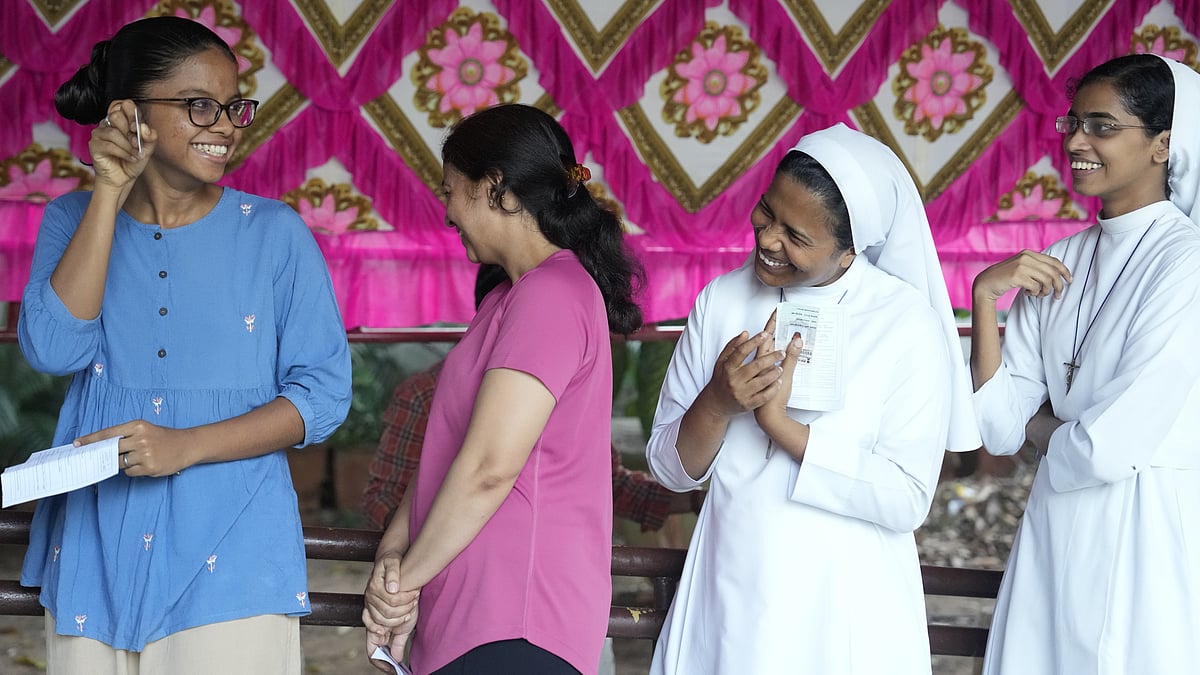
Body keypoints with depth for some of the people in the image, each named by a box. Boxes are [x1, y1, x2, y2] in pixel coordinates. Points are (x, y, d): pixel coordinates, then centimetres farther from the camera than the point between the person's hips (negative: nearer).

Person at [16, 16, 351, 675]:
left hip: (229, 562, -2)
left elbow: (324, 393, -4)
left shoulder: (273, 232, 0)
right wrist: (111, 193, -12)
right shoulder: (74, 220, 6)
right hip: (94, 555, 2)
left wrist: (188, 445, -17)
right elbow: (53, 349, -11)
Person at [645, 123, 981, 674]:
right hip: (728, 593, 3)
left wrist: (779, 423, -19)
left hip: (846, 605, -3)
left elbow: (906, 501, -16)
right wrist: (718, 404, -16)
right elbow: (670, 467, 2)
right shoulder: (722, 300, 0)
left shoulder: (908, 326, -10)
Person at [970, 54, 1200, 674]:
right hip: (1054, 538, 6)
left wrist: (1040, 429, 0)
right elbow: (998, 429, 1)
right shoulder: (1057, 265, 6)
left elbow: (1109, 448, -20)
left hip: (1147, 546, -6)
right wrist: (985, 297, -7)